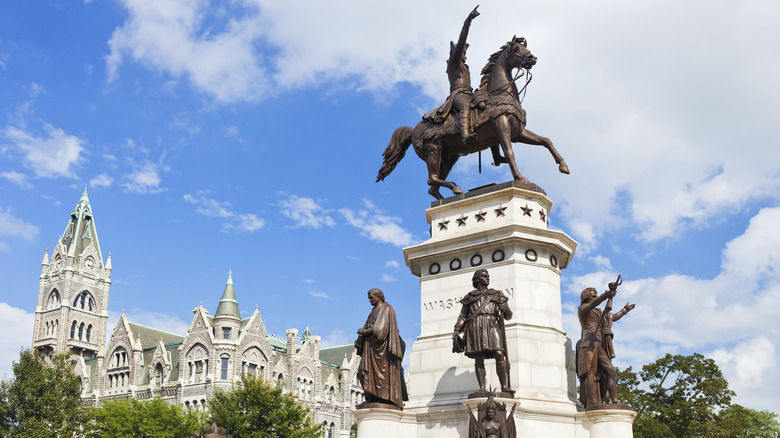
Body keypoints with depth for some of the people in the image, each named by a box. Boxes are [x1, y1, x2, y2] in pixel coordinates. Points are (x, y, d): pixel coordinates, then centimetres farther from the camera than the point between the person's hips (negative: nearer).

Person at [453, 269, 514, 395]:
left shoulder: (497, 295, 23)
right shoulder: (470, 296, 22)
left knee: (499, 355, -17)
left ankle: (505, 387, -20)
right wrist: (456, 331, 5)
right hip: (475, 325, 0)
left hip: (492, 325, 0)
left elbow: (508, 316, 16)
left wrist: (505, 310, -7)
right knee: (478, 358, -10)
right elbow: (462, 316, 20)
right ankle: (482, 389, -14)